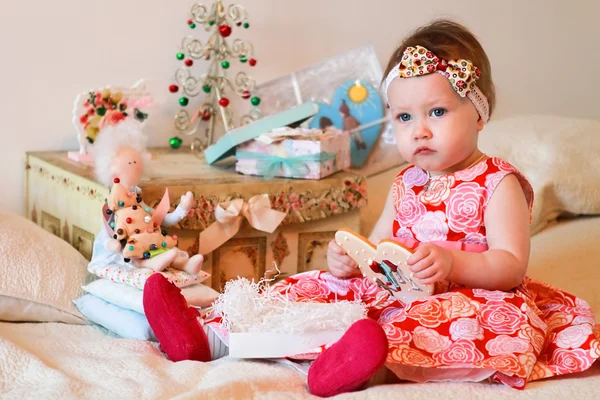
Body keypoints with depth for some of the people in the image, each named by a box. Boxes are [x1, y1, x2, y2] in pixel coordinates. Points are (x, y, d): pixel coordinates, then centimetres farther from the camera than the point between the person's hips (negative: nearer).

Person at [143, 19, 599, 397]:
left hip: (468, 298, -7)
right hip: (393, 292, 7)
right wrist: (349, 258, -6)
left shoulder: (497, 184, -5)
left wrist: (453, 264, -31)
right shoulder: (405, 184, 15)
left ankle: (381, 347, -66)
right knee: (310, 290, -6)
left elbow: (512, 265, -13)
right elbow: (378, 245, 19)